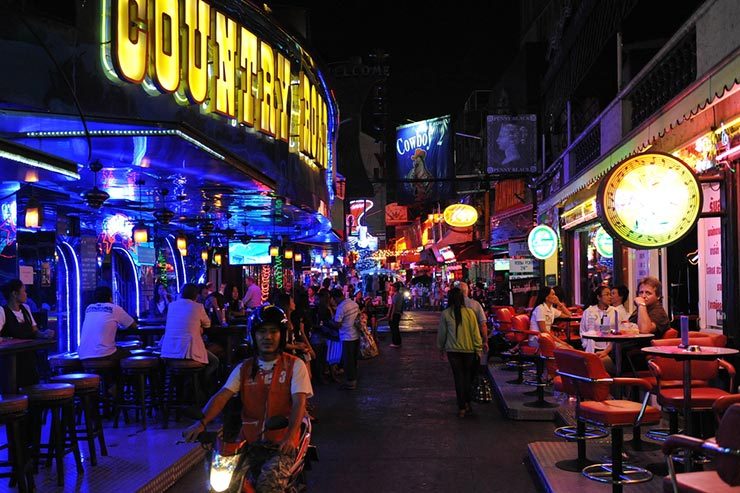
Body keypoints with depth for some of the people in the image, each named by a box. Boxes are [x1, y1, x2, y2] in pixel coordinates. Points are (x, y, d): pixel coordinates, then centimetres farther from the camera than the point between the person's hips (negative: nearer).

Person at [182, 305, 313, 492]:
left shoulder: (295, 365, 2)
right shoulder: (244, 368, 12)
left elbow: (299, 403, -9)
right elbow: (222, 396, -1)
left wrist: (290, 436, -27)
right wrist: (201, 423, -19)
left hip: (281, 443, -4)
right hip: (248, 440, 4)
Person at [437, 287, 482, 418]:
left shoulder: (445, 314, -5)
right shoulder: (469, 312, -6)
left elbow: (441, 332, 3)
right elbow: (475, 332, -3)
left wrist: (441, 348, 17)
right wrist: (478, 348, 6)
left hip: (453, 350, 0)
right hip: (469, 350, 0)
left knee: (458, 378, 5)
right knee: (468, 377, 14)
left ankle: (462, 408, 6)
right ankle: (467, 404, 17)